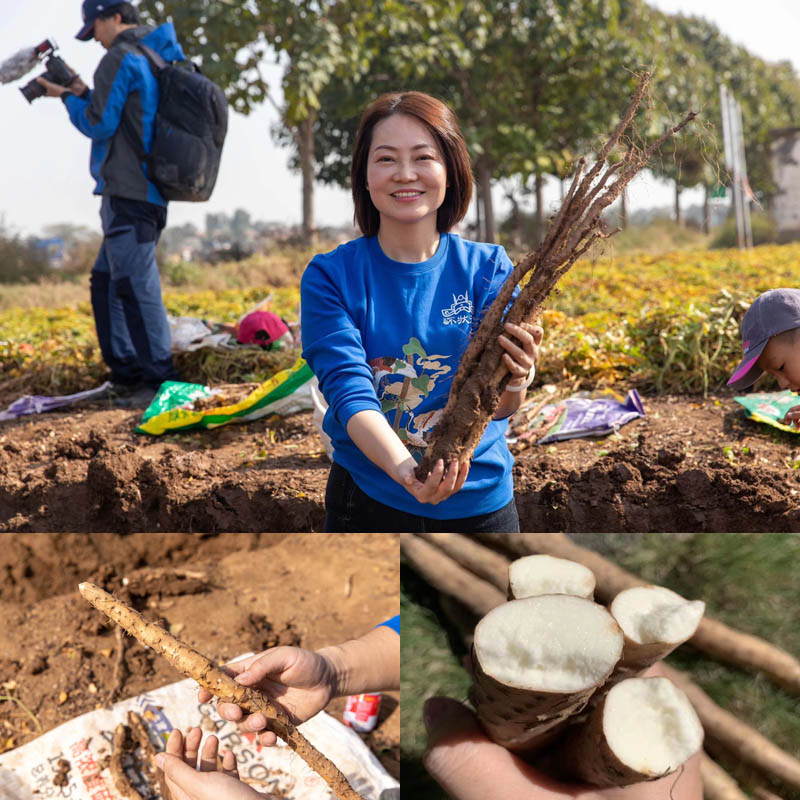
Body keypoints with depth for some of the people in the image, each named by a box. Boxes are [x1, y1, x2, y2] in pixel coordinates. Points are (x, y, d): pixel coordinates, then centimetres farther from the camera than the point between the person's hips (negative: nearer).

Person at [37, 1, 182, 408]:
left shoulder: (120, 58, -8)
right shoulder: (160, 58, 20)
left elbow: (99, 125, -9)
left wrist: (68, 98, 6)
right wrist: (83, 94, 15)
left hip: (127, 192, -10)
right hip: (151, 192, 10)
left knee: (135, 286, -10)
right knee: (106, 281, 15)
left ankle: (159, 379, -8)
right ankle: (126, 371, 17)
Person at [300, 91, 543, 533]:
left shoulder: (487, 267, -7)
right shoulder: (329, 276, -9)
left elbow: (495, 405, -17)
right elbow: (348, 389, -22)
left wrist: (515, 381, -40)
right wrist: (406, 470, -40)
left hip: (478, 500, 2)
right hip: (370, 499, -1)